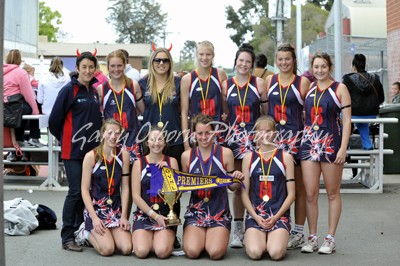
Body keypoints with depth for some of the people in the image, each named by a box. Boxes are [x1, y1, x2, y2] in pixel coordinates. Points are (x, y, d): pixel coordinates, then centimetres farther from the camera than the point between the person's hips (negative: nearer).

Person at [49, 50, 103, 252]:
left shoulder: (95, 91, 12)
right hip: (73, 150, -6)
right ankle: (67, 237, 1)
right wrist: (66, 139, 5)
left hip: (92, 149, 6)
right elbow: (54, 120, -5)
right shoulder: (69, 90, -7)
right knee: (76, 192, -7)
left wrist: (97, 140, 14)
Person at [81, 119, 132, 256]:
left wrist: (124, 216, -5)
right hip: (95, 207, -3)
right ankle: (88, 233, 14)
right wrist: (94, 218, -15)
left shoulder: (123, 155, 0)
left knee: (126, 249, -13)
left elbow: (125, 187, 2)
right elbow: (85, 190, -8)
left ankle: (104, 235, 19)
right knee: (107, 249, -19)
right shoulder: (91, 156, -9)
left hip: (116, 208, 4)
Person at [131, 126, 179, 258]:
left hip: (166, 214, 0)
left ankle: (168, 238, 10)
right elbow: (136, 196, -2)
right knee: (141, 251, -22)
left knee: (162, 252, -24)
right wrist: (154, 215, -11)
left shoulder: (171, 161, 5)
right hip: (144, 214, 0)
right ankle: (140, 238, 12)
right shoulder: (139, 163, 2)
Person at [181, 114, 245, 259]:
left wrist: (238, 179, -15)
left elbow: (232, 186, 7)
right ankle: (198, 237, 14)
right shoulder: (187, 156, 4)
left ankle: (212, 238, 14)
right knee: (192, 252, -20)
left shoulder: (225, 153, 0)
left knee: (216, 253, -22)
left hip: (219, 211, -1)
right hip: (195, 210, 1)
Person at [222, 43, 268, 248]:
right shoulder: (226, 85, 8)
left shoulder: (259, 84, 3)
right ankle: (238, 230, 13)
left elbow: (267, 112, 6)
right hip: (234, 137, 2)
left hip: (255, 137, -2)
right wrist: (222, 135, 5)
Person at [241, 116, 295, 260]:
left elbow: (291, 194, 3)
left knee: (276, 253, -24)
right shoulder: (249, 158, 8)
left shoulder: (285, 157, 6)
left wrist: (276, 217, -8)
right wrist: (256, 217, -9)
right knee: (254, 253, -23)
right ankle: (251, 238, 12)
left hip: (279, 214, 0)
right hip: (255, 214, 1)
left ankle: (273, 238, 10)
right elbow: (244, 193, 5)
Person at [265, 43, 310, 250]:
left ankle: (298, 232, 9)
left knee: (298, 187, 1)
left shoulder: (303, 82, 3)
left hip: (296, 137, -3)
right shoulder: (269, 81, 12)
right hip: (272, 136, 3)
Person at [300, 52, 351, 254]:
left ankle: (330, 239, 13)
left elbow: (346, 120, -5)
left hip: (331, 144, -3)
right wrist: (301, 138, 7)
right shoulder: (308, 89, 11)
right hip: (309, 144, 3)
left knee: (333, 193, 5)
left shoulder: (339, 88, 0)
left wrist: (343, 148, -13)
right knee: (310, 194, 0)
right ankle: (312, 238, 11)